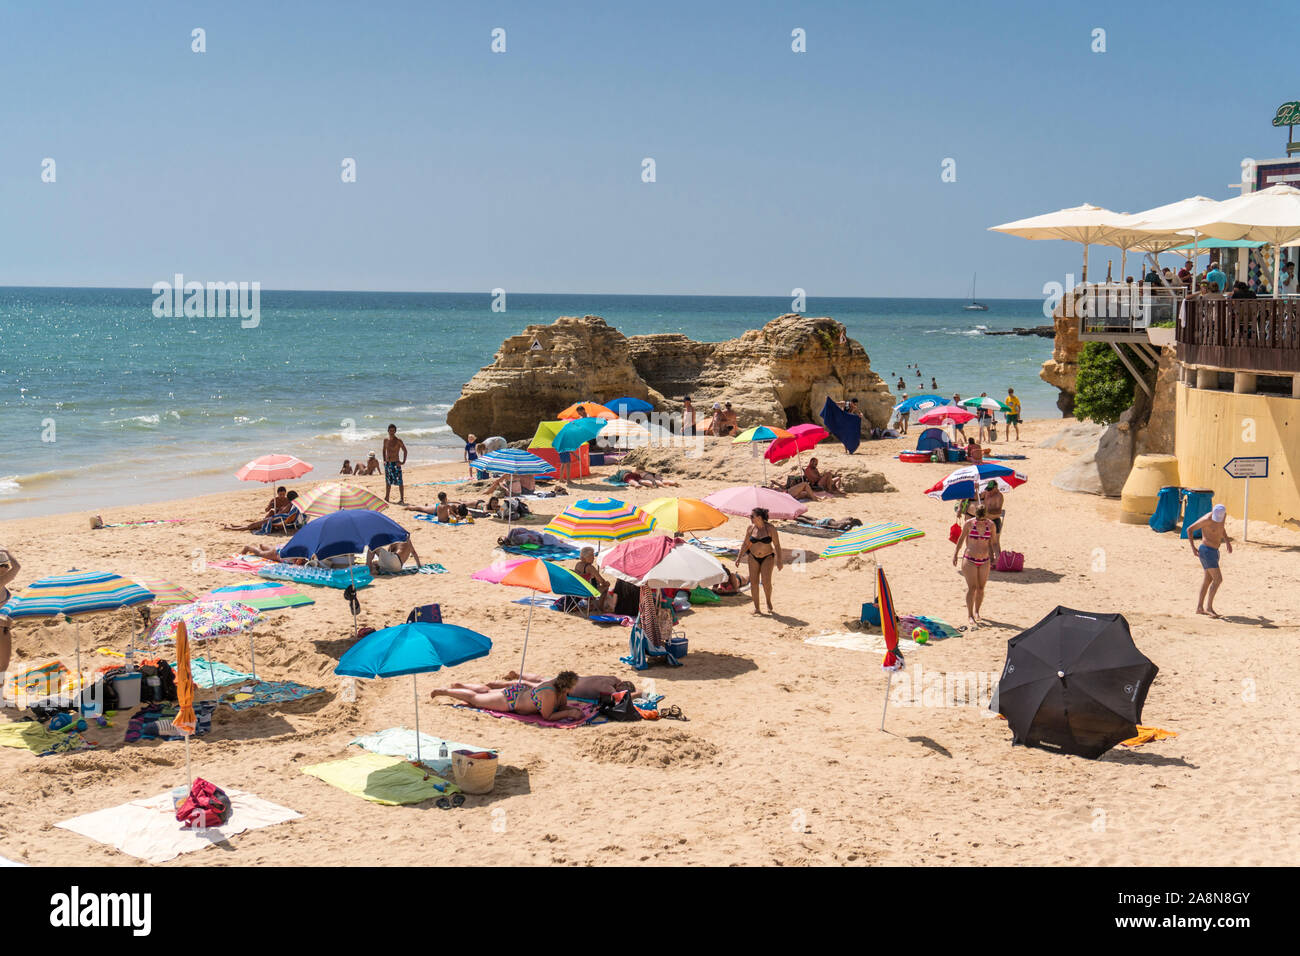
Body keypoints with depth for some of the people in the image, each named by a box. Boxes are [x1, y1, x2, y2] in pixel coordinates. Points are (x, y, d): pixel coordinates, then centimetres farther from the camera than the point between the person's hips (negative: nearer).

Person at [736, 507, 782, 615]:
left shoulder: (770, 528, -14)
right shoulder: (750, 528, -4)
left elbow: (777, 545, -9)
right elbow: (745, 544, 7)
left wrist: (779, 561, -11)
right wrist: (739, 557, 5)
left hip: (767, 557, -3)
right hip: (753, 557, 3)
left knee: (766, 582, -14)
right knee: (754, 582, -4)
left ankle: (768, 601, 15)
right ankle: (756, 607, 4)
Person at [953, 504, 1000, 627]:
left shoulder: (991, 525, -1)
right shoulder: (969, 523, -7)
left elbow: (994, 543, 8)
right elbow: (961, 539, 6)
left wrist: (996, 554, -9)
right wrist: (955, 553, 9)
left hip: (985, 561, 3)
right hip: (969, 560, -3)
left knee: (981, 588, 7)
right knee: (972, 587, -9)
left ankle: (976, 613, 25)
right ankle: (969, 616, -4)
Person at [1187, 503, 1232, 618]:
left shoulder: (1224, 515, 3)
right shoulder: (1206, 519, -20)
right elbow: (1189, 529, -11)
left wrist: (1228, 542, 15)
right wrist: (1193, 547, -15)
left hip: (1214, 551, 8)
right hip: (1207, 551, -8)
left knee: (1208, 580, 9)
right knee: (1218, 579, -13)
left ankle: (1199, 608, 13)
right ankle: (1209, 607, -8)